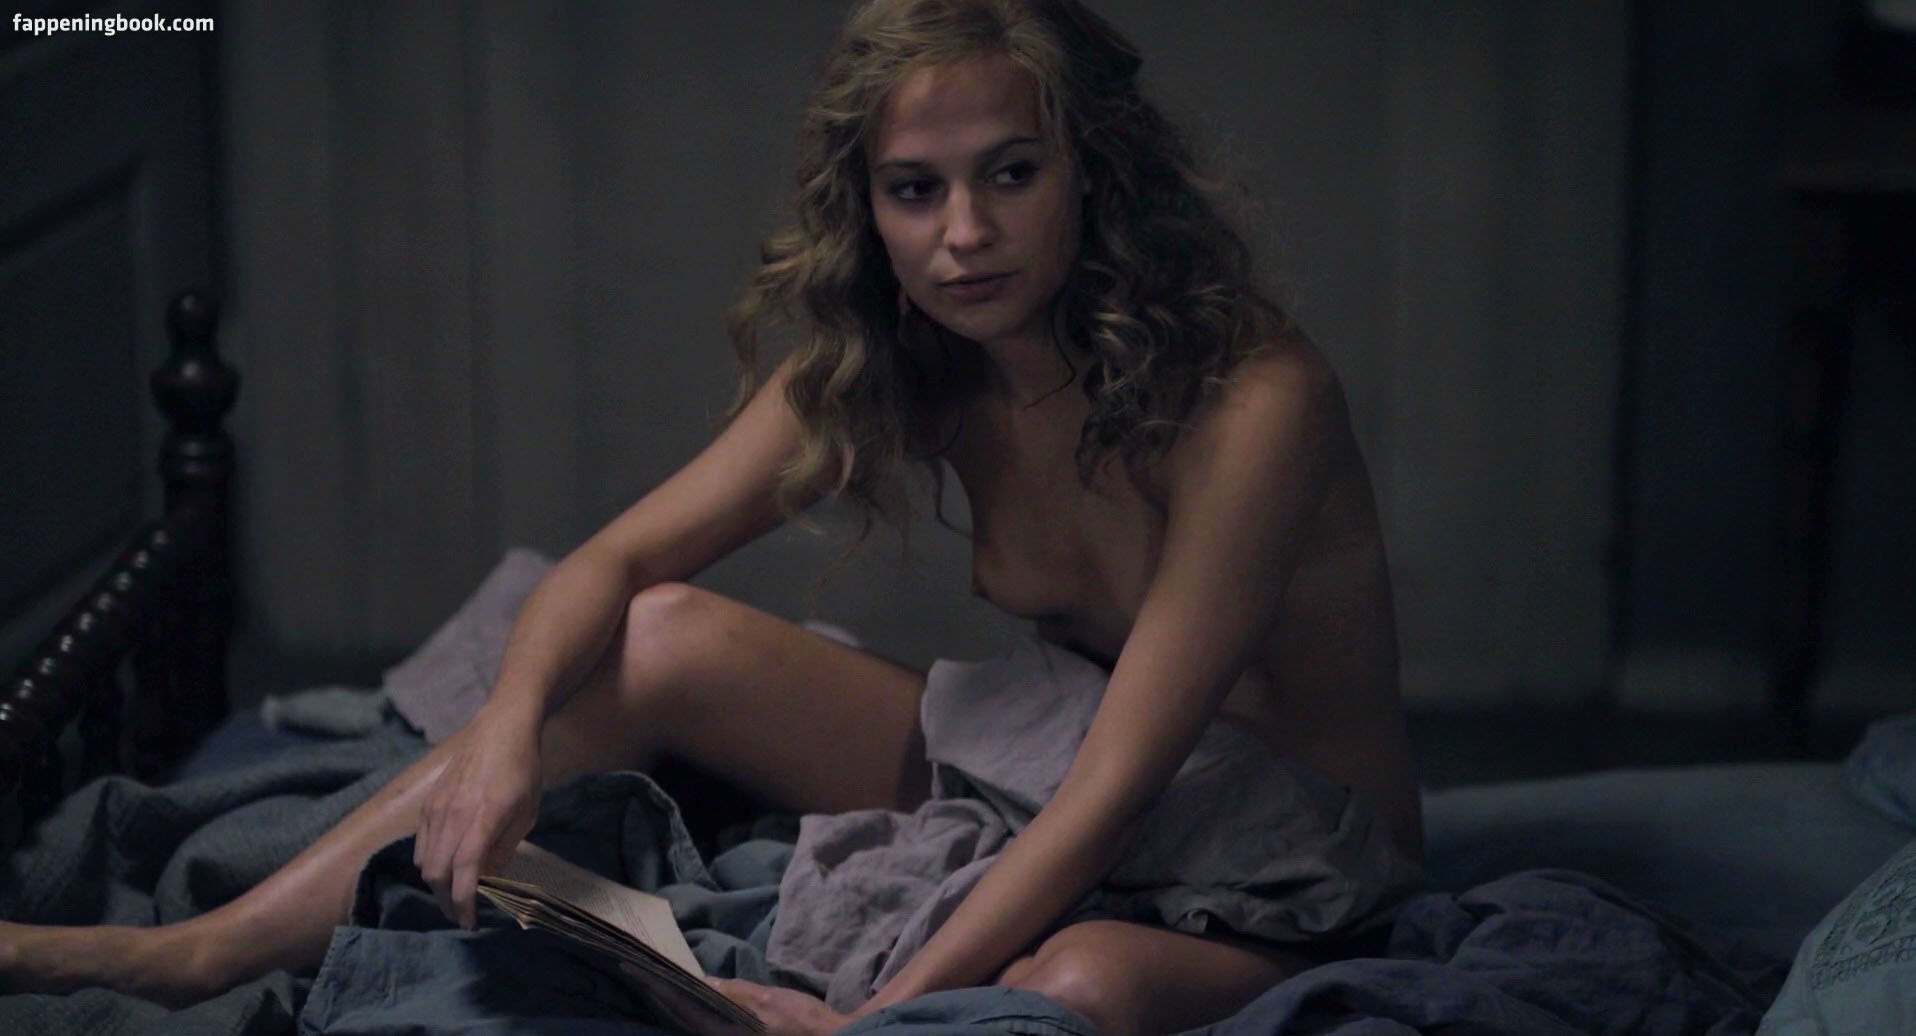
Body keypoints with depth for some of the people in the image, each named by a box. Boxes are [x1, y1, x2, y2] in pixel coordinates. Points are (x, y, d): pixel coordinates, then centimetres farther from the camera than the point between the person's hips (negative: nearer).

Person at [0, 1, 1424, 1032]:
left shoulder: (1252, 401, -26)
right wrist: (509, 727, -25)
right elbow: (617, 563, -3)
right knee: (674, 637, -10)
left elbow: (1119, 785, -30)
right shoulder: (888, 373, -5)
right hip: (1049, 821, 6)